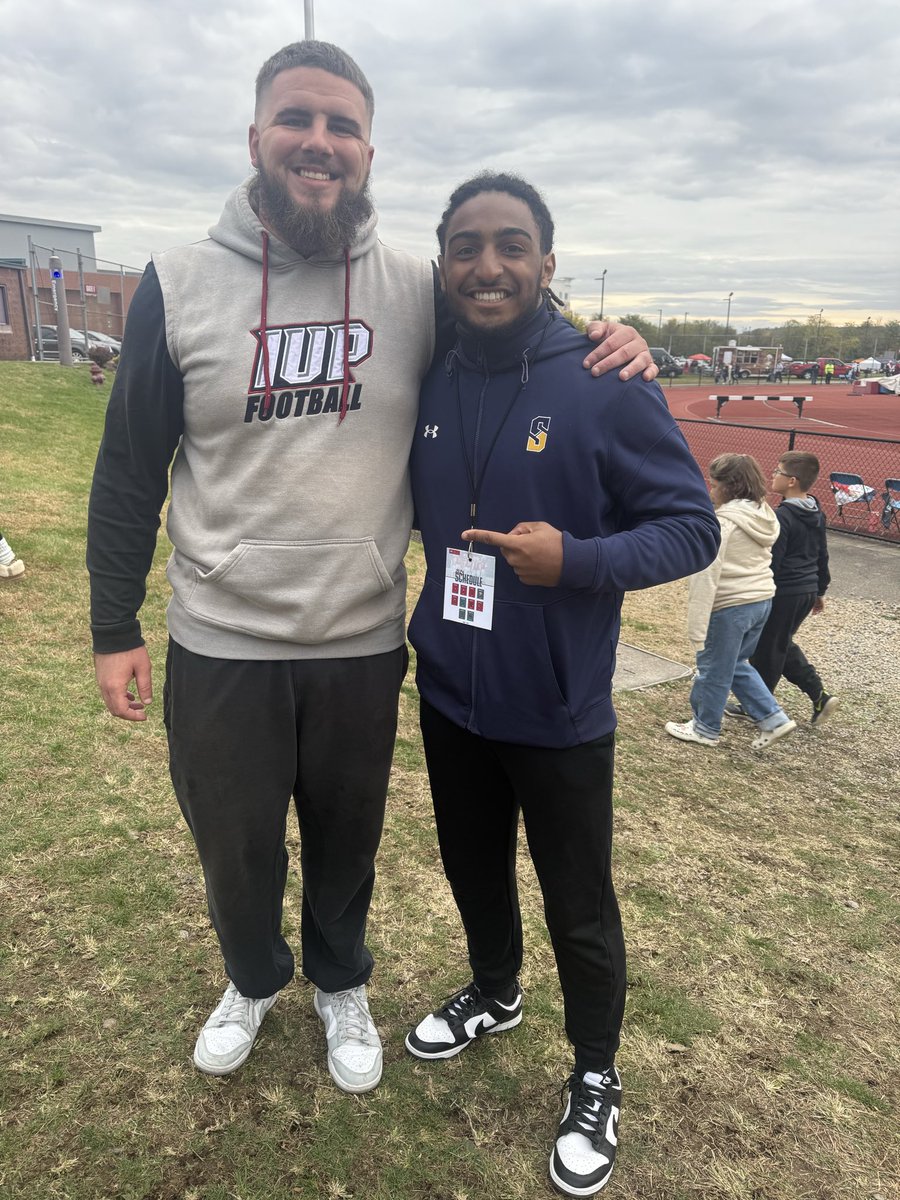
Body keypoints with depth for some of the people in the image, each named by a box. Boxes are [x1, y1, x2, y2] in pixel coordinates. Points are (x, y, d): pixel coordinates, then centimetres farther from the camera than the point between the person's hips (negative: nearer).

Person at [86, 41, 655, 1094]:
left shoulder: (419, 290, -4)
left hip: (362, 648, 1)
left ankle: (340, 986, 52)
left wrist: (605, 353, -13)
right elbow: (129, 470, 0)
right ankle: (252, 980, 53)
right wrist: (114, 629, 1)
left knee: (346, 842, 21)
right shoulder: (178, 284, -5)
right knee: (234, 849, 20)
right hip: (218, 648, 0)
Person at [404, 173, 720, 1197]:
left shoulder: (607, 386, -15)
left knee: (578, 909, 13)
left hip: (558, 713, -4)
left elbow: (692, 524, -12)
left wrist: (578, 560, -27)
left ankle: (595, 1082, 40)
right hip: (449, 698, 5)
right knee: (473, 868, 25)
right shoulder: (430, 384, 0)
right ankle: (494, 993, 55)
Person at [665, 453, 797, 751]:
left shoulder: (722, 522, -19)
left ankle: (704, 728, 27)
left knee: (714, 670, 10)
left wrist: (697, 626, -20)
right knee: (737, 664, 24)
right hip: (762, 600, 8)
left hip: (730, 606, -8)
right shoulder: (764, 515, 8)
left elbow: (707, 576, -21)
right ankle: (773, 718, 23)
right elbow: (755, 561, 12)